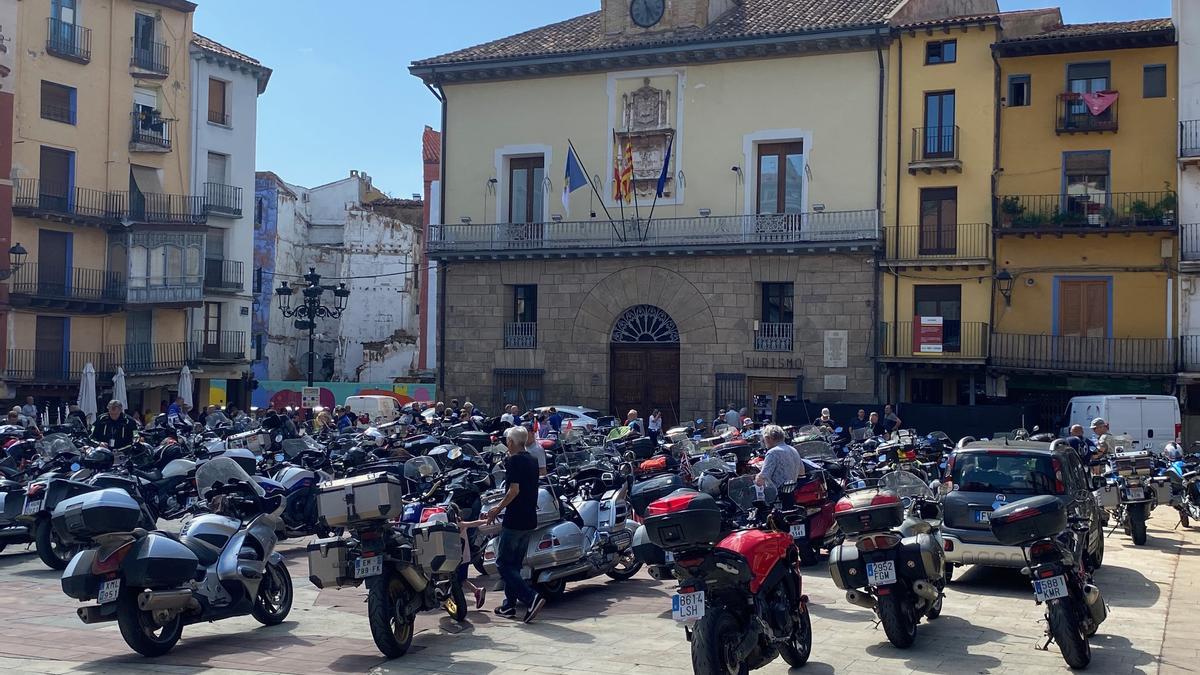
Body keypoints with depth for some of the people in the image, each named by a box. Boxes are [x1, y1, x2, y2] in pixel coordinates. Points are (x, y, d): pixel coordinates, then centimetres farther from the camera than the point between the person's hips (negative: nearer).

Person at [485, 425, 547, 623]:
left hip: (515, 520, -9)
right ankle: (509, 605, 21)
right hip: (530, 520, 9)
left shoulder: (514, 460, -13)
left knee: (503, 563, -4)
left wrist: (497, 509, -8)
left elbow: (515, 489, -20)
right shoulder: (532, 460, 13)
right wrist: (501, 506, 21)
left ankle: (531, 598, -16)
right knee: (515, 563, 17)